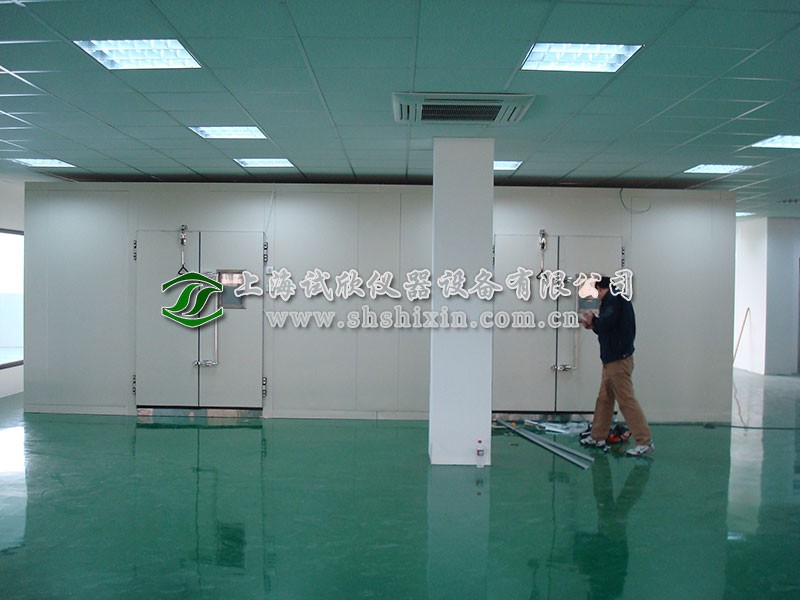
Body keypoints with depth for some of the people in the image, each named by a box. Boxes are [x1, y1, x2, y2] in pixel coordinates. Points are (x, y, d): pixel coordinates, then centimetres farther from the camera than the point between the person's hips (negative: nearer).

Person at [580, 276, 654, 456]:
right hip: (612, 359, 10)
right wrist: (593, 325, 15)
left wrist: (593, 319, -2)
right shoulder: (615, 300, 19)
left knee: (626, 400, -9)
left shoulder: (614, 299, -9)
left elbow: (606, 324, -20)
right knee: (604, 399, 13)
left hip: (618, 359, -10)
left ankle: (645, 441, -7)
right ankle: (597, 437, 20)